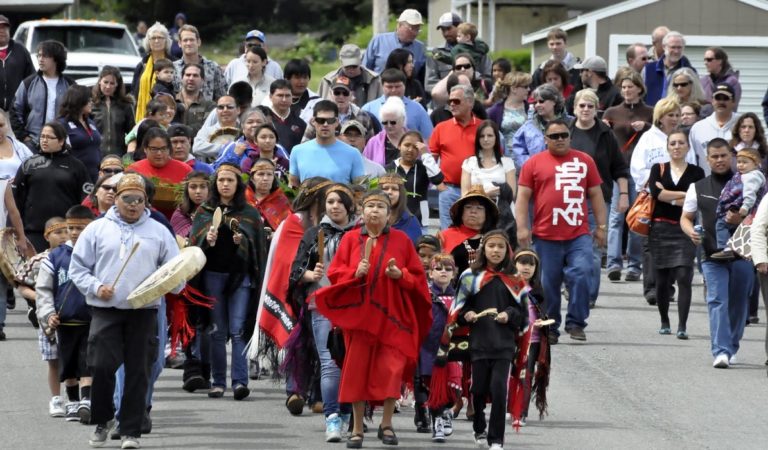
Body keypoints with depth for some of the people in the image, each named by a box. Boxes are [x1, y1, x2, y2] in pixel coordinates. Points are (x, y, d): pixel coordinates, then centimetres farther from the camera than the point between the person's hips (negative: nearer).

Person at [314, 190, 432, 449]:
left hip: (392, 314, -1)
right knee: (358, 369, 0)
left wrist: (400, 274, -14)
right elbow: (334, 272, 3)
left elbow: (418, 277, 5)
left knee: (392, 368, -8)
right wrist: (355, 272, -15)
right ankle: (357, 429, 7)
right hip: (359, 313, 1)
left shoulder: (401, 240, 4)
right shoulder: (350, 239, 6)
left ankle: (386, 424, 4)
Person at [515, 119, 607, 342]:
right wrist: (522, 227, -5)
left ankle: (576, 323, -1)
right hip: (546, 237, 0)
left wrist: (601, 226, 9)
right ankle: (550, 328, 16)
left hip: (579, 235, 0)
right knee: (548, 284, 6)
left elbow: (596, 194, 14)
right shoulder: (534, 163, 6)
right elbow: (523, 197, 4)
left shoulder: (584, 161, 10)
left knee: (580, 276, -12)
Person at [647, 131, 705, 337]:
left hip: (685, 230, -2)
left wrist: (669, 197, -7)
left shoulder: (696, 173, 5)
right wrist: (683, 195, -8)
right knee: (662, 279, 7)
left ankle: (682, 326, -16)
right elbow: (656, 193, -8)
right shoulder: (658, 169, 9)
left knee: (683, 277, -13)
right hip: (661, 229, 2)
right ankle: (664, 322, 23)